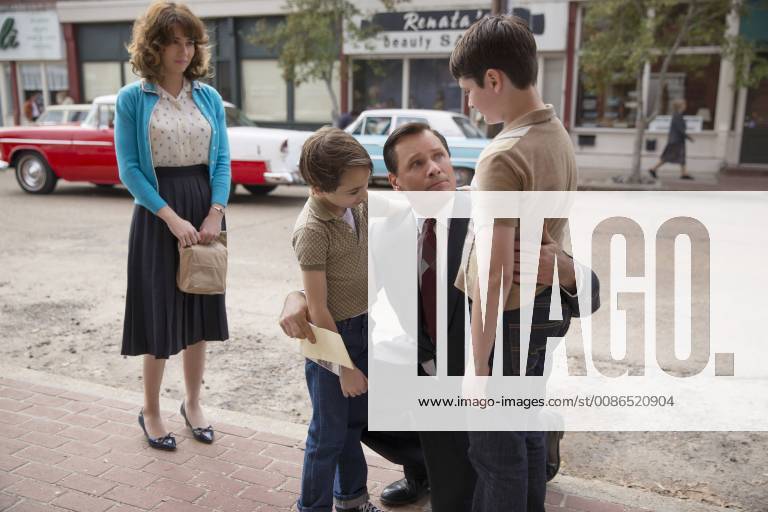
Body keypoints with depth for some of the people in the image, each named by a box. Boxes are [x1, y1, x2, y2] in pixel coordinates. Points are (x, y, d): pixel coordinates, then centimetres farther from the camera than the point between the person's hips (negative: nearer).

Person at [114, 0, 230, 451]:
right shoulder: (133, 98, -4)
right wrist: (172, 218, -17)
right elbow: (129, 168, -9)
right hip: (157, 215, -3)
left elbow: (222, 160, 4)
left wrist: (215, 213, -10)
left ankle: (193, 403, 28)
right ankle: (151, 412, 23)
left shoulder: (209, 97, 6)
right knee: (160, 312, 3)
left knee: (200, 312, 10)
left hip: (205, 211, 4)